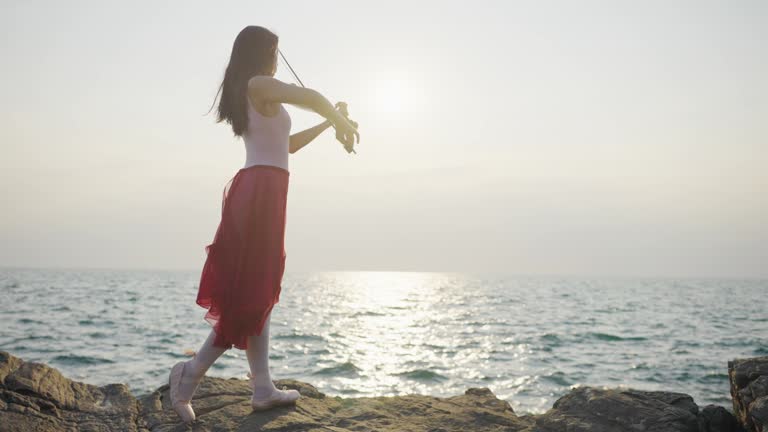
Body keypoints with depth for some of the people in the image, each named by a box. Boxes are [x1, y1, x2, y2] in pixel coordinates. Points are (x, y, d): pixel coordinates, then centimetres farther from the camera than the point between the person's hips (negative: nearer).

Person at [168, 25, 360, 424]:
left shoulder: (247, 95, 24)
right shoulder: (258, 85, -5)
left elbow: (284, 145, 30)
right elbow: (310, 96, -21)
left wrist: (327, 124, 29)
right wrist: (341, 121, -4)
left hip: (256, 190, 10)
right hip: (262, 190, -10)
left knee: (259, 291, 7)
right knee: (252, 293, -7)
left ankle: (262, 388, 10)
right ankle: (193, 371, -5)